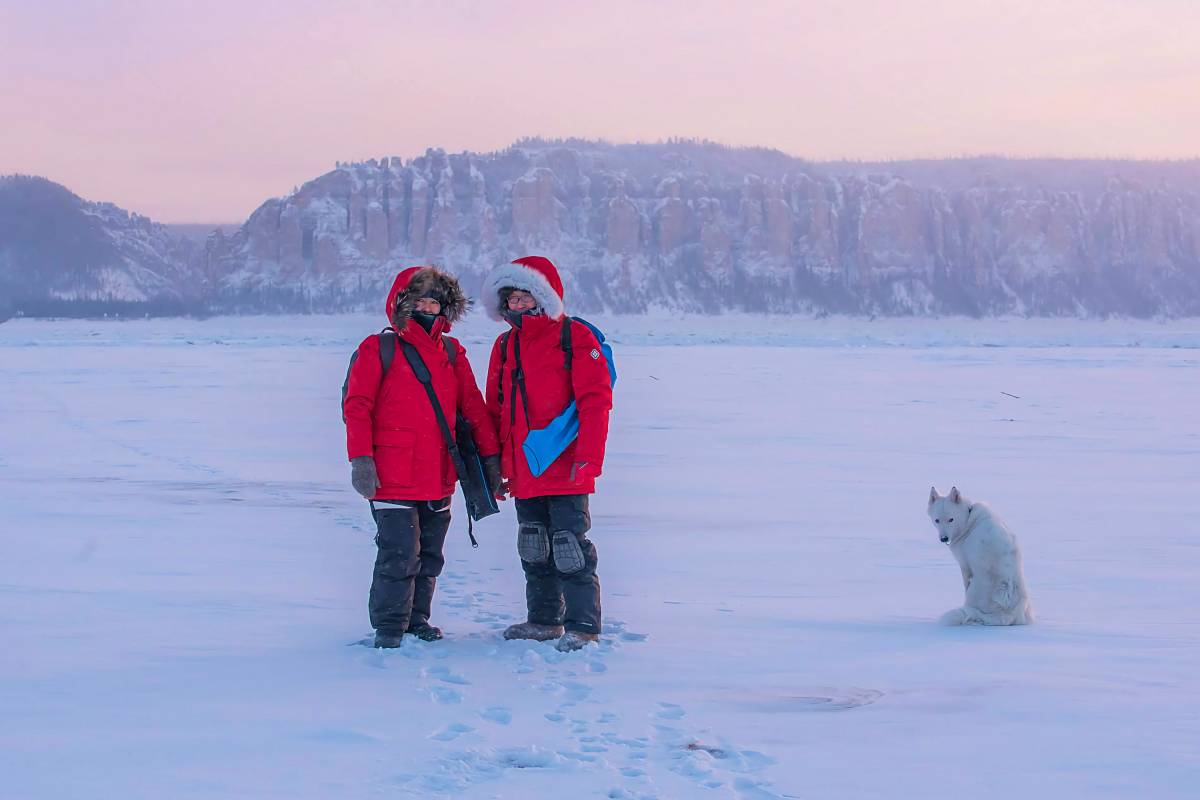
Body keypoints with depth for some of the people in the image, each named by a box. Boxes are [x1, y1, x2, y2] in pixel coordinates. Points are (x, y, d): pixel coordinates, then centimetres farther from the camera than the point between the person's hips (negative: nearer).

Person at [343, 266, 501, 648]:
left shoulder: (451, 352, 13)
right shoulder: (379, 349, -1)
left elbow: (473, 406, 14)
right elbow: (356, 407, -4)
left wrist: (490, 456, 10)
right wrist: (361, 459, -13)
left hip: (439, 475, 5)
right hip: (392, 477, -5)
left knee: (430, 556, 11)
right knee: (400, 555, -9)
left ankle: (417, 619, 23)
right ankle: (388, 626, 2)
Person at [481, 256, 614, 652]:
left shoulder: (574, 337, -6)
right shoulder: (505, 345, 13)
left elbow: (596, 400, -12)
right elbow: (495, 409, 19)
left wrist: (588, 456, -19)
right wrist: (495, 464, 15)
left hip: (565, 468, -7)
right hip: (523, 471, 7)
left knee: (570, 549, -6)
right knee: (534, 550, 14)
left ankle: (583, 627, 0)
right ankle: (544, 620, 25)